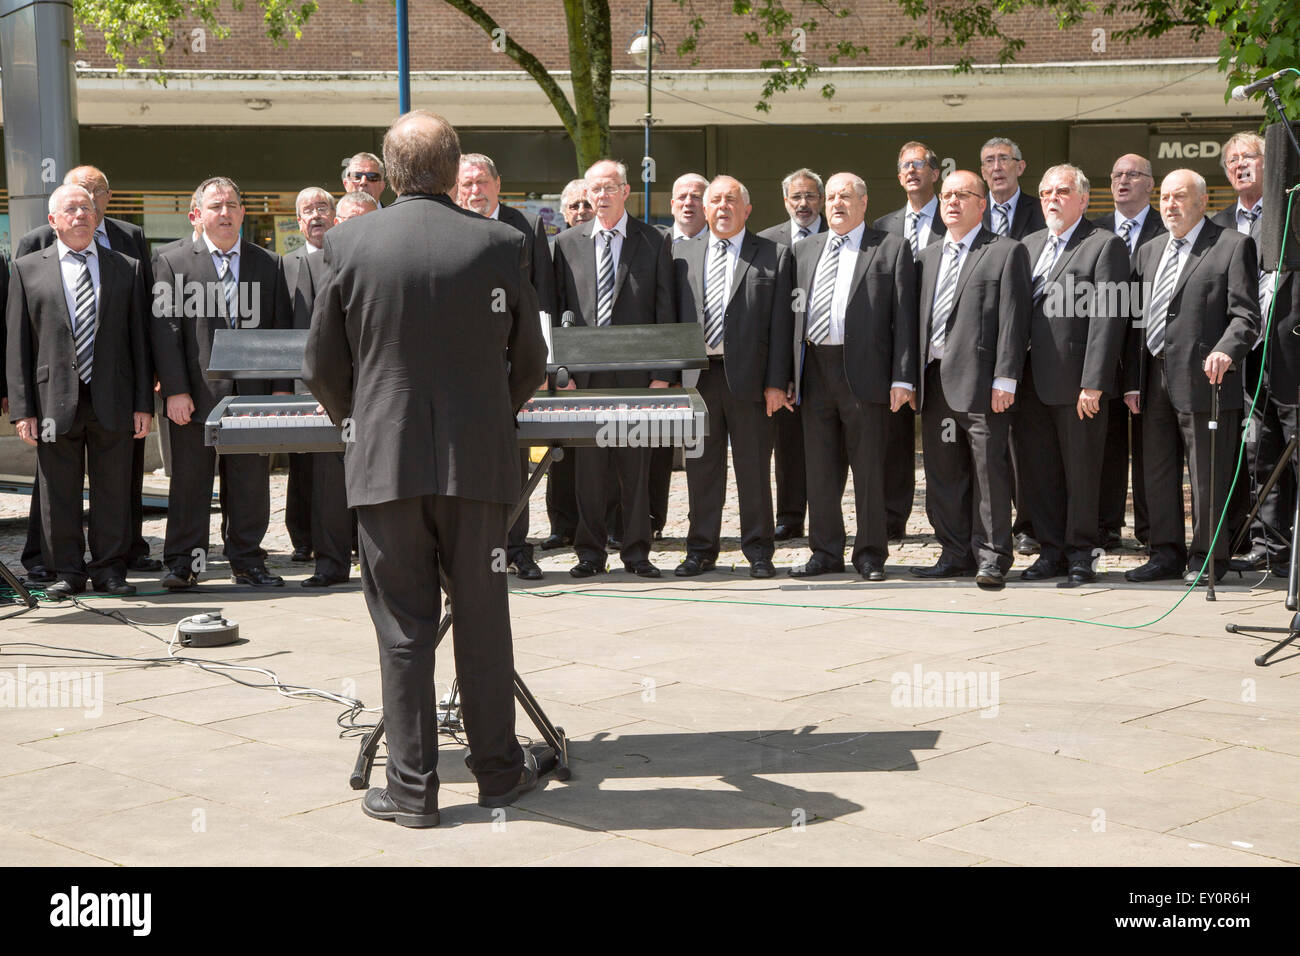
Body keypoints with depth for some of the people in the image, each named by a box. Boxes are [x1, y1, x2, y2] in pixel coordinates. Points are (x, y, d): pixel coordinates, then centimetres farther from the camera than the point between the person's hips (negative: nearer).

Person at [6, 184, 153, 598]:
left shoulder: (127, 269, 10)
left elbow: (139, 340, 8)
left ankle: (109, 570, 15)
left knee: (113, 489, 5)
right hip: (55, 400, -1)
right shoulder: (27, 269, 7)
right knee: (59, 492, 4)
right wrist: (22, 409, -4)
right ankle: (67, 571, 14)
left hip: (112, 400, 1)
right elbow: (16, 343, 3)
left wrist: (144, 403, 1)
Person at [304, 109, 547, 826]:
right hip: (478, 461, 1)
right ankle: (498, 769, 22)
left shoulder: (349, 244, -2)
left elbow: (321, 369, 4)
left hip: (386, 461, 0)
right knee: (482, 620, 12)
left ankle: (412, 787, 9)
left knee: (403, 627, 5)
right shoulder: (499, 244, -2)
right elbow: (530, 363, 8)